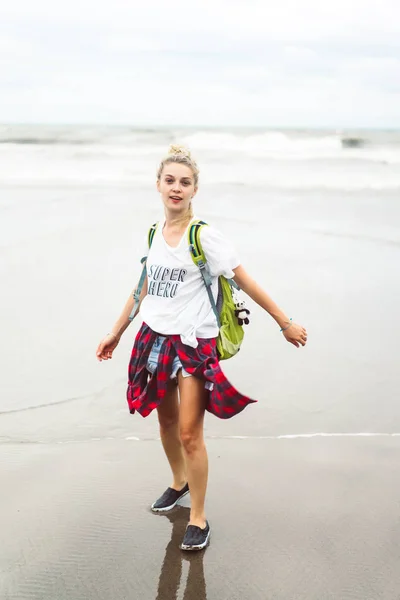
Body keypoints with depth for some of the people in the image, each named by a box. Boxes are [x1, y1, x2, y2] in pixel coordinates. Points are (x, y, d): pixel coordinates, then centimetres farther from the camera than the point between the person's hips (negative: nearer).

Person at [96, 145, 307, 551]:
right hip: (156, 336, 6)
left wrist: (285, 323, -9)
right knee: (167, 420, 20)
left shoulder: (204, 236, -13)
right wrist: (116, 333, 22)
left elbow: (244, 281, -10)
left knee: (190, 434, -4)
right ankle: (179, 482, 46)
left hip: (193, 342, -6)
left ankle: (198, 519, 13)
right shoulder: (155, 232, 5)